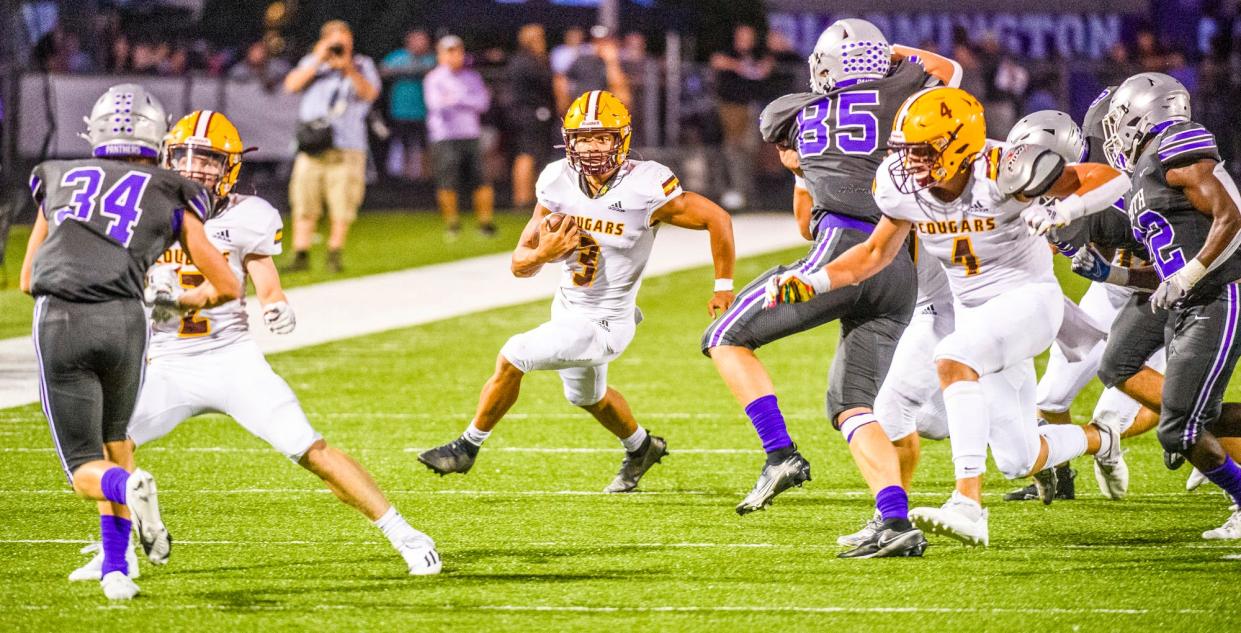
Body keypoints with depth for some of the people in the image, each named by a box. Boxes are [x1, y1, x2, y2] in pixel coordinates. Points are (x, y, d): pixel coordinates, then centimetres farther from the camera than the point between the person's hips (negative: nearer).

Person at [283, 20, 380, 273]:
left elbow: (369, 93, -6)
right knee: (304, 206, -2)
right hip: (311, 149, 1)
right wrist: (318, 62, -5)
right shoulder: (312, 64, 15)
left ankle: (335, 253, 8)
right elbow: (292, 84, 1)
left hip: (346, 150, -1)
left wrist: (349, 69, -18)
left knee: (342, 209, -4)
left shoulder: (362, 65, 10)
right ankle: (300, 255, 2)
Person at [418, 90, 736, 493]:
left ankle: (468, 446, 5)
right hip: (567, 309, 7)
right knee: (587, 396, 29)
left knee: (513, 358, -15)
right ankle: (641, 448, 58)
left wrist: (723, 287, -12)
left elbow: (717, 219, -14)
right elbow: (519, 265, -7)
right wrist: (542, 254, -30)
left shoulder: (646, 191, -25)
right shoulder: (559, 184, -10)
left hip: (604, 324, -7)